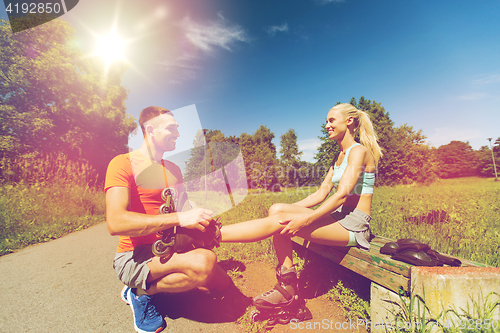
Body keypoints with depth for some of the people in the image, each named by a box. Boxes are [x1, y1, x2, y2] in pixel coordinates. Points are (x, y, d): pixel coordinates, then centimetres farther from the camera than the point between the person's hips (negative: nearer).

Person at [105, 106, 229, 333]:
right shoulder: (123, 164, -12)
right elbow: (115, 223, -26)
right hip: (134, 256, -7)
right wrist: (178, 218, -32)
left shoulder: (174, 169, 12)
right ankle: (141, 292, -5)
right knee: (205, 261, -31)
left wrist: (203, 222, -4)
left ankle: (161, 280, 15)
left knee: (221, 283, 0)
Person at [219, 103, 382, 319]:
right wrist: (291, 209, 2)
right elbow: (321, 194, 13)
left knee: (279, 221, -25)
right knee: (277, 209, -11)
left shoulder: (359, 151, -7)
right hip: (338, 217, 8)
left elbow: (342, 194, -20)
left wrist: (306, 219, -27)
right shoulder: (338, 158, 20)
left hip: (354, 224, -8)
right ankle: (287, 287, -13)